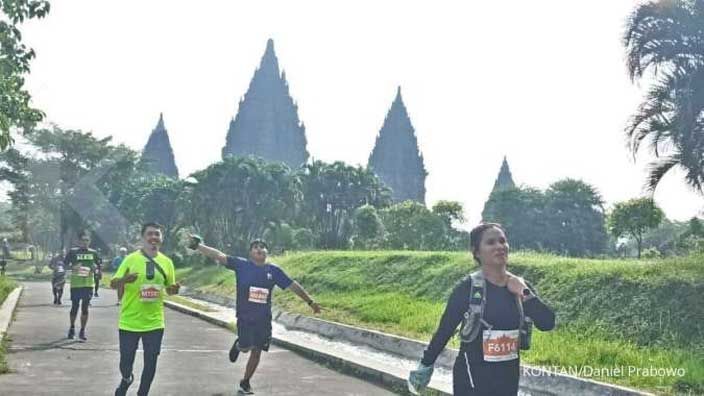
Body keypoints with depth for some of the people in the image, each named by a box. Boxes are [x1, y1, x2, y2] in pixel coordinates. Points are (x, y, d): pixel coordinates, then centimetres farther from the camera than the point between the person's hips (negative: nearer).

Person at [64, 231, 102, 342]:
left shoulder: (93, 253, 7)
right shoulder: (73, 251, 0)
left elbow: (98, 265, 14)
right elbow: (65, 264, 3)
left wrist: (94, 268, -8)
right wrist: (73, 267, -16)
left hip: (88, 284, 1)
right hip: (75, 284, -1)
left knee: (85, 308, 2)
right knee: (74, 307, 8)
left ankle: (82, 331, 10)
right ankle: (72, 328, 30)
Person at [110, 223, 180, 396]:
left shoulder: (166, 262, 2)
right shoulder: (131, 259, -8)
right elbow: (113, 284, -9)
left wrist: (174, 289, -11)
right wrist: (124, 280, -31)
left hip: (154, 322, 2)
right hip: (130, 321, -2)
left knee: (151, 362, 6)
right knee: (126, 360, 8)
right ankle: (126, 380, 42)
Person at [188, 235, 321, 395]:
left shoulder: (274, 270, 1)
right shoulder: (241, 265, -5)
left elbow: (293, 285, 6)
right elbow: (219, 256, -13)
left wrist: (310, 301, 7)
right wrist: (198, 246, -23)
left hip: (264, 318, 3)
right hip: (244, 316, -2)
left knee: (257, 351, 7)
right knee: (245, 347, -9)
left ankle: (245, 383, 28)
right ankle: (238, 345, 30)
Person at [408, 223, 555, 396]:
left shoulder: (519, 286, 2)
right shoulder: (468, 288, -12)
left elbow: (547, 322, -6)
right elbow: (445, 329, -7)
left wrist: (524, 293, -15)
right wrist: (425, 365, -1)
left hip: (509, 377, 5)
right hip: (473, 377, -5)